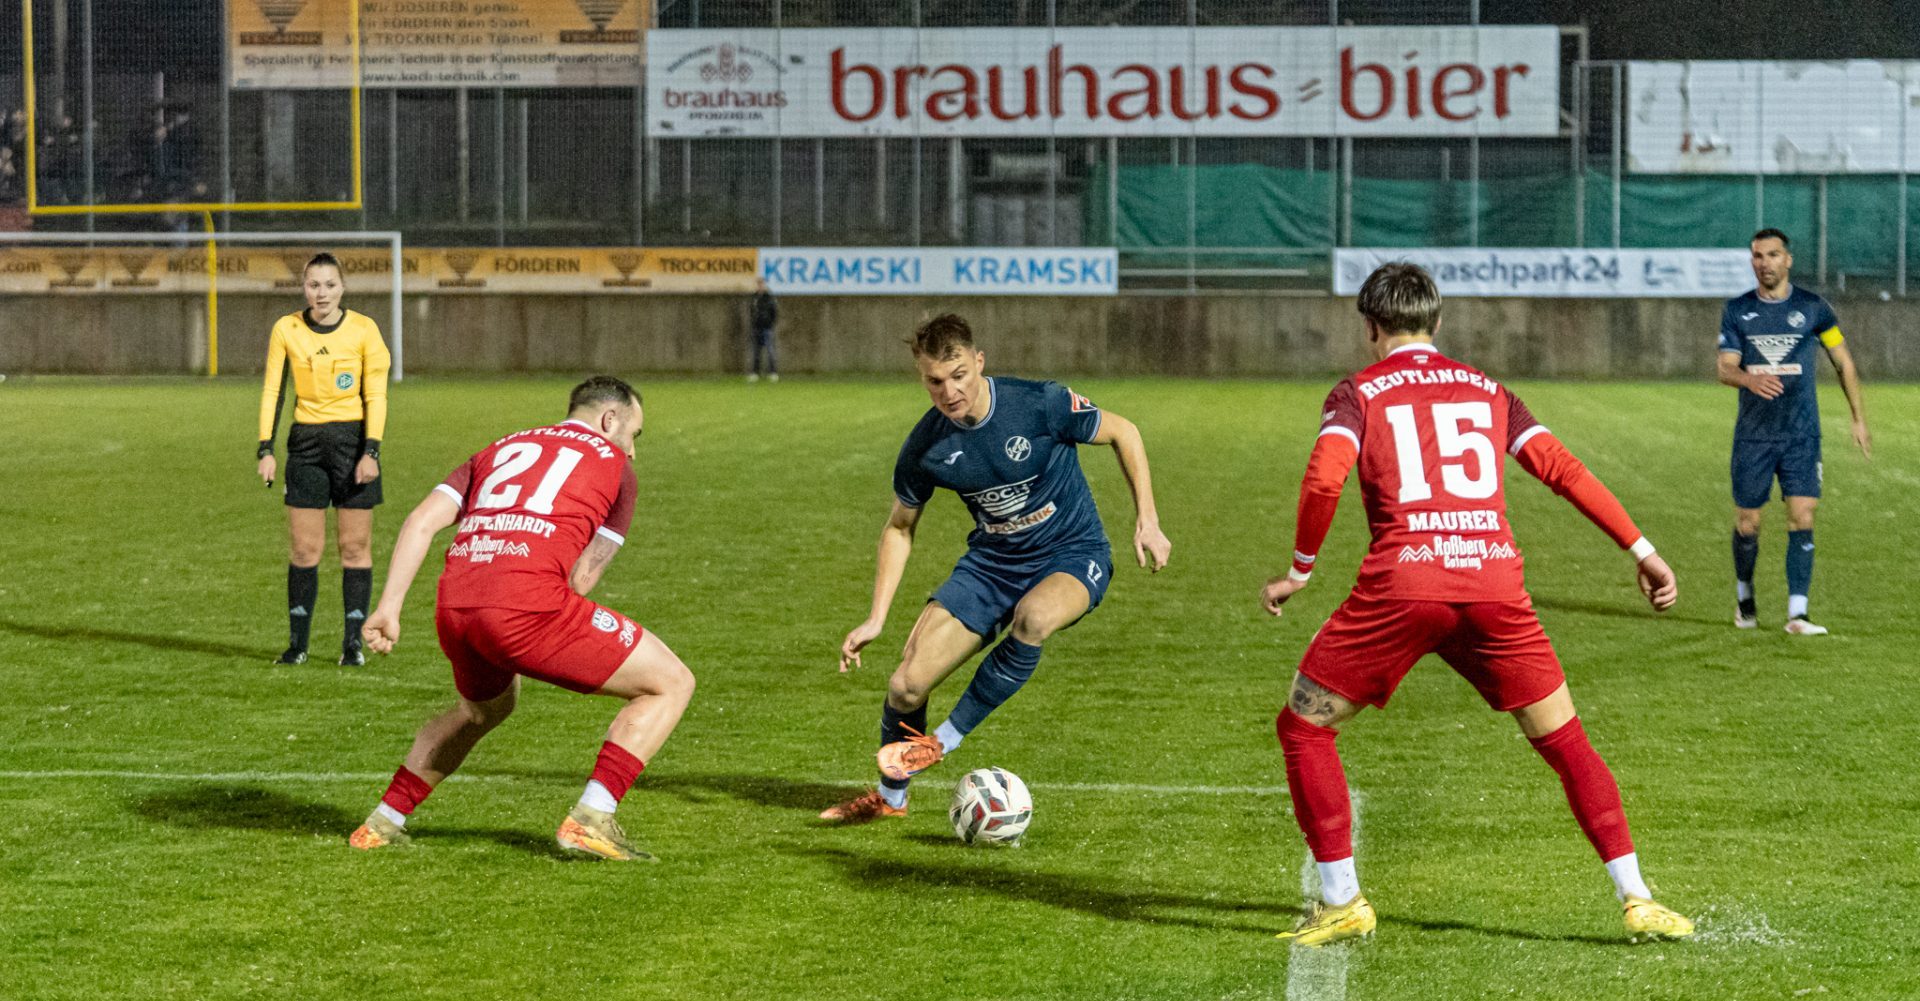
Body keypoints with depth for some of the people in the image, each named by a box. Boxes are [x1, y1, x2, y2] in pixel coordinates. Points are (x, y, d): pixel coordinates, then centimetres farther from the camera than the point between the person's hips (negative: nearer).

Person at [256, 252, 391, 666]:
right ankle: (297, 641, 7)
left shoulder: (363, 329, -2)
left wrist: (371, 451, -10)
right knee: (304, 548, 0)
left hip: (354, 439, -1)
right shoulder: (286, 329, 2)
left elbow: (376, 396, -1)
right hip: (306, 442, 1)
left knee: (355, 546, 0)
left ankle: (353, 641, 6)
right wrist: (265, 449, -1)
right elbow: (272, 390, 6)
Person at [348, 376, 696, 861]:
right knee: (670, 684, 7)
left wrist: (389, 606, 10)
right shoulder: (615, 466, 18)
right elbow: (583, 576, 13)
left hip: (453, 607, 6)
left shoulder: (501, 449, 29)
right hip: (527, 598, -6)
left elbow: (422, 520, 15)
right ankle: (591, 820, -4)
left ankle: (383, 824, 38)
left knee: (484, 707, 38)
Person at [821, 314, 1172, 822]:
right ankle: (890, 797, 23)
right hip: (990, 564, 3)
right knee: (906, 686, -9)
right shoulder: (925, 447, -11)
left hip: (1073, 556, -3)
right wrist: (875, 619, 2)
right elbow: (900, 527, 7)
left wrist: (1147, 520, -8)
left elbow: (1124, 433, -4)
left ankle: (944, 741, -17)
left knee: (1032, 619, -39)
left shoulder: (1041, 404, -22)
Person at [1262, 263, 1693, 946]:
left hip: (1402, 583, -3)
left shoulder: (1357, 393, 11)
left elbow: (1324, 479, -7)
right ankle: (1636, 899, 8)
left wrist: (1300, 570, 5)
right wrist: (1640, 549, 11)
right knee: (1565, 741, 14)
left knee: (1302, 728, 13)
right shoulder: (1486, 389, 21)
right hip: (1494, 581, 3)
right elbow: (1560, 467, 11)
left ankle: (1341, 903, 10)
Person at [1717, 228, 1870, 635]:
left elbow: (1843, 361, 9)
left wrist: (1859, 418, 8)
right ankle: (1744, 595, 31)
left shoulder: (1812, 308, 0)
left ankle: (1797, 614, -11)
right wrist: (1749, 379, -28)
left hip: (1801, 434, -1)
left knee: (1802, 519, -11)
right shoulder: (1737, 310, 2)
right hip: (1753, 435, 1)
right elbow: (1725, 369, -5)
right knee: (1747, 523, 5)